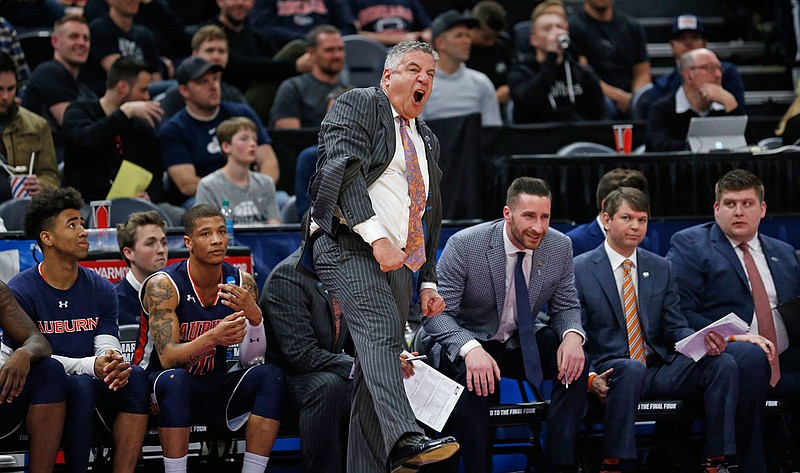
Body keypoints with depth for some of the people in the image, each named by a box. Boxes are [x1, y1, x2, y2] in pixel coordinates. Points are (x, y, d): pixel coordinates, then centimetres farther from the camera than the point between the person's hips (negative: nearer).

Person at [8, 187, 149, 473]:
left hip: (94, 387, 4)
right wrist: (90, 366, -26)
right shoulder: (20, 292, -6)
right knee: (80, 385, -35)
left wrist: (113, 362, -24)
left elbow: (107, 348, 3)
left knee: (135, 377, -24)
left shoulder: (101, 290, 9)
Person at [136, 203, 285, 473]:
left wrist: (255, 316, -29)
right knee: (174, 379, -38)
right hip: (160, 388, -4)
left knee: (270, 375, -21)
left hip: (213, 389, 4)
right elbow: (167, 358, -25)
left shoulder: (241, 283, -3)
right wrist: (212, 337, -42)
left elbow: (250, 358, -8)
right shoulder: (163, 286, -17)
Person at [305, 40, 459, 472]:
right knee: (380, 327, -29)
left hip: (398, 261, 8)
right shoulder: (358, 105, 4)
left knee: (377, 369, 1)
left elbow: (429, 216, 30)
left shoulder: (427, 141, 27)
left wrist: (428, 281, 19)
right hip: (348, 245, -8)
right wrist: (376, 235, -21)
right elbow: (345, 170, -11)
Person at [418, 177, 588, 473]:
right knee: (473, 375, -37)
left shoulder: (560, 246, -8)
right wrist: (471, 348, -42)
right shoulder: (464, 245, -21)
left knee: (574, 362, -21)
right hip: (465, 342, -4)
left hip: (521, 343, 4)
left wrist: (573, 335, -22)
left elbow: (566, 307, 4)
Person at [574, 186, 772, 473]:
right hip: (609, 371, -4)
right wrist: (589, 378, -19)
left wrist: (705, 342, -12)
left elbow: (675, 329, 11)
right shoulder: (579, 270, 1)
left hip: (659, 369, 4)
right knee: (631, 369, -40)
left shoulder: (661, 269, 15)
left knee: (723, 363, -20)